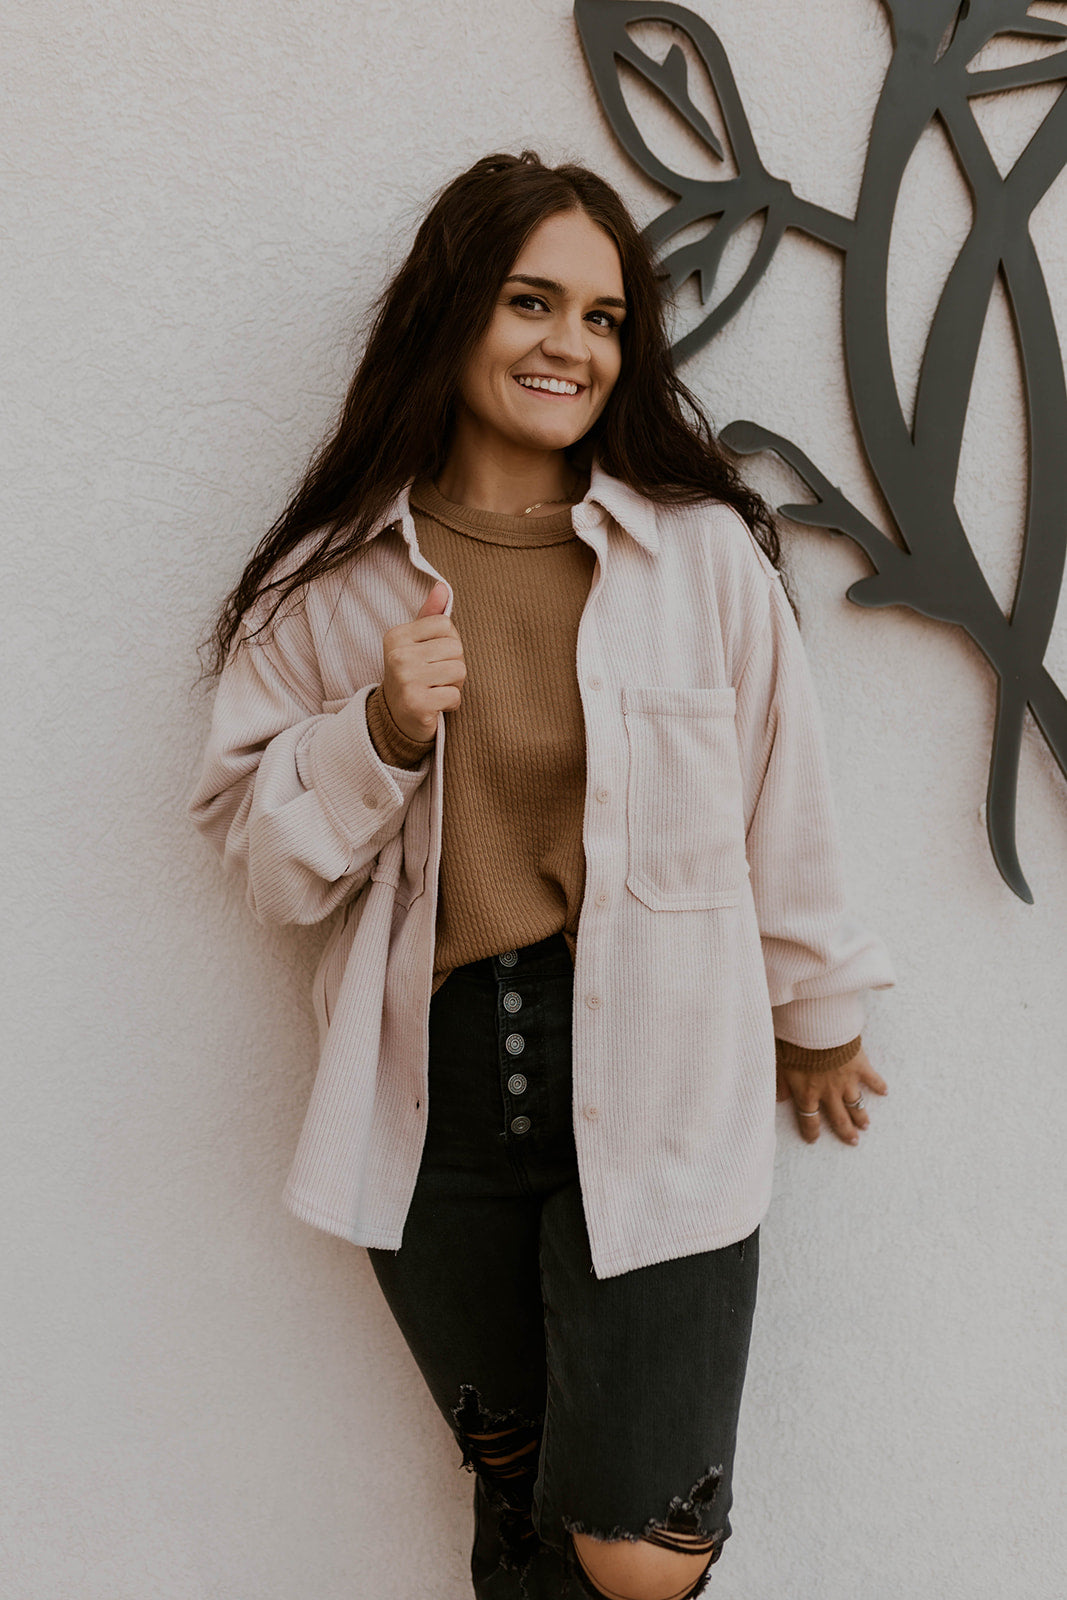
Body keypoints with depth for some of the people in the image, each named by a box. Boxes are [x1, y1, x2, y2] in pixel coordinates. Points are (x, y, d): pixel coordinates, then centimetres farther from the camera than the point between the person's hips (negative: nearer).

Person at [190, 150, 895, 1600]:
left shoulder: (704, 551, -5)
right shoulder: (337, 580, -1)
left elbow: (782, 807, 5)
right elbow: (265, 859, 3)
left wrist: (816, 1011, 15)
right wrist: (381, 733, -15)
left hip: (654, 1102, -1)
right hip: (434, 1108, 2)